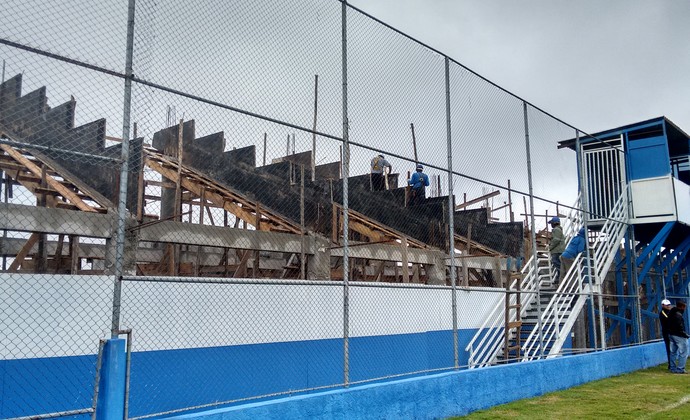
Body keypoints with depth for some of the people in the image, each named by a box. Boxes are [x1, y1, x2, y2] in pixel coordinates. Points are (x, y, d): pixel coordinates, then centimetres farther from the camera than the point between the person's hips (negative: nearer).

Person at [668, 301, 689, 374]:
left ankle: (673, 368, 18)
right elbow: (680, 327, -21)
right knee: (683, 353, -2)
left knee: (673, 352, 14)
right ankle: (680, 369, -4)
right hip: (679, 336, -9)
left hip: (671, 334, 9)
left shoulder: (671, 313, 11)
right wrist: (685, 334, -13)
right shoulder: (678, 315, -18)